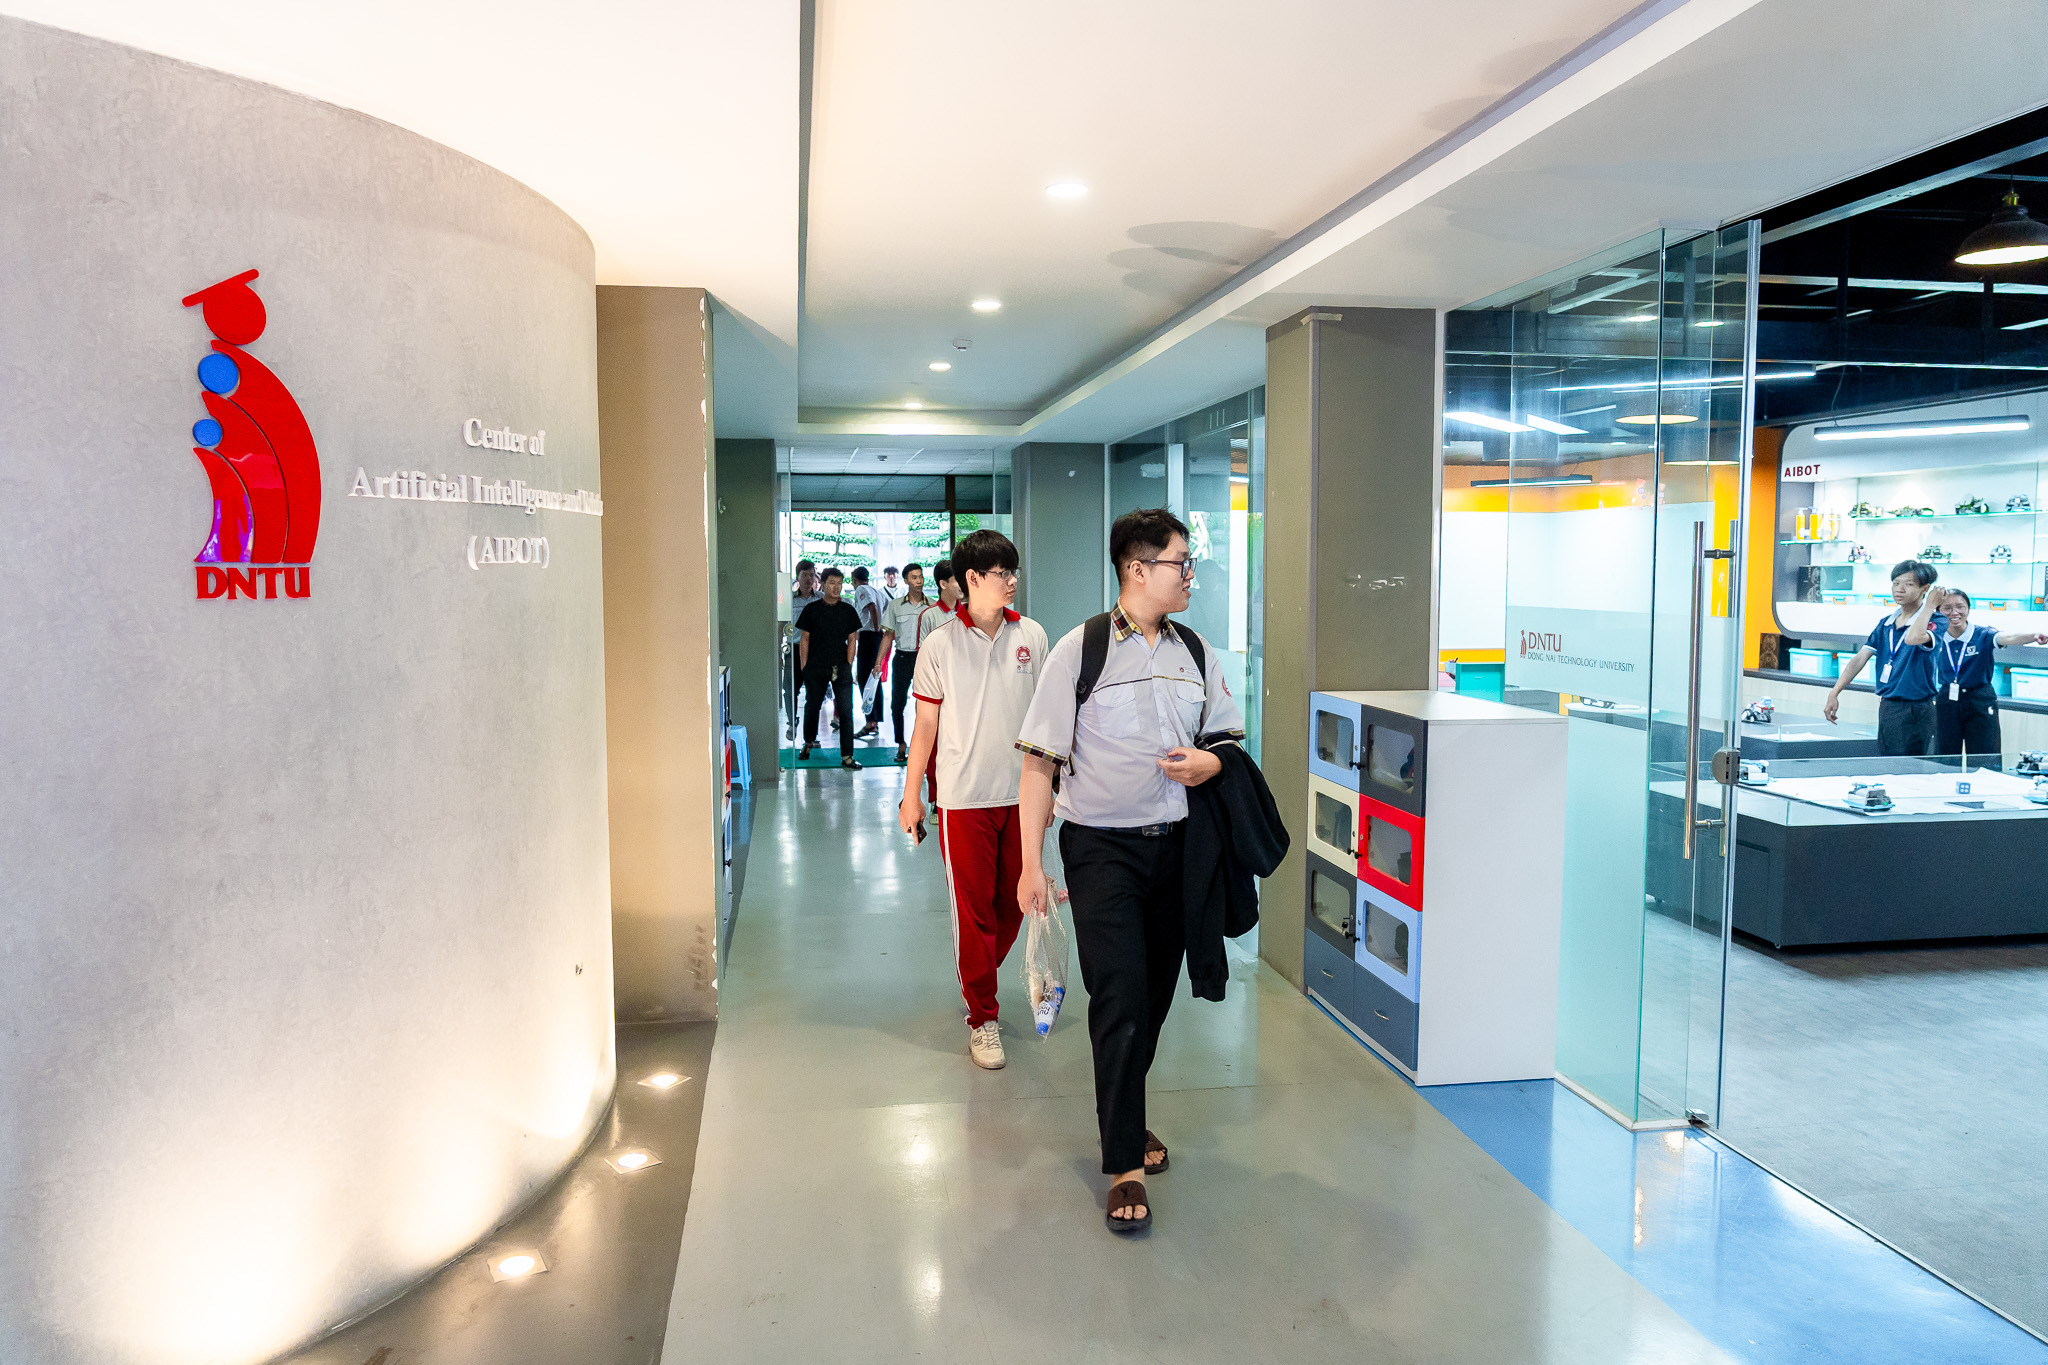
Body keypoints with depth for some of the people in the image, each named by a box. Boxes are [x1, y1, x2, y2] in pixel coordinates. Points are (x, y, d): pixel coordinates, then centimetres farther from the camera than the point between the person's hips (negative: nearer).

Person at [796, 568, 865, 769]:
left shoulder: (848, 610, 6)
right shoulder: (811, 609, 3)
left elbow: (851, 640, 8)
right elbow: (804, 639, 6)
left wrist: (848, 666, 1)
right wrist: (804, 667, 1)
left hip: (840, 668, 0)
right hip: (815, 668, 0)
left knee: (846, 711, -7)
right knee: (812, 707, 13)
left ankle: (846, 756, -5)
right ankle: (808, 743, 38)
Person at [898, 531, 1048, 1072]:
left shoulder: (1031, 636, 4)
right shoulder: (940, 644, -4)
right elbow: (925, 726, 1)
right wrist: (911, 795, 1)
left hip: (1021, 793, 3)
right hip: (964, 798, -3)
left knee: (1012, 903, 11)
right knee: (972, 909, 2)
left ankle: (981, 979, 36)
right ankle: (982, 1017, 14)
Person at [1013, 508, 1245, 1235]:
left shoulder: (1196, 652, 8)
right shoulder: (1079, 651, -7)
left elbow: (1229, 736, 20)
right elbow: (1039, 763, -7)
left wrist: (1211, 761, -5)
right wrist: (1030, 864, -11)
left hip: (1176, 842, 5)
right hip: (1102, 847, -5)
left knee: (1155, 996, 12)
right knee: (1120, 999, -10)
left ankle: (1124, 1117, 35)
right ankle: (1124, 1164, 1)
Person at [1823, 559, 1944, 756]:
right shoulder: (1885, 624, 11)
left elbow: (1914, 638, -34)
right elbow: (1860, 659, 7)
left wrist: (1930, 604, -20)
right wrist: (1834, 693, 0)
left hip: (1914, 712, -7)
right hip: (1886, 708, 7)